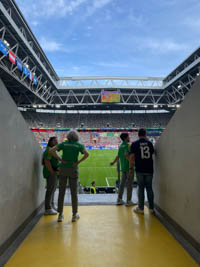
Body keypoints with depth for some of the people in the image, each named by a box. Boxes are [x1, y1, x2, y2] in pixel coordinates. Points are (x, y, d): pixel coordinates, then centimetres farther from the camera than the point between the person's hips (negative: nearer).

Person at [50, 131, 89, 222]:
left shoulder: (63, 144, 6)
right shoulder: (79, 145, 4)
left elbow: (52, 150, -8)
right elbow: (86, 154, -14)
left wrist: (60, 159, -5)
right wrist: (78, 162, -8)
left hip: (63, 169, 1)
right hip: (73, 170, -1)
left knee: (61, 192, 7)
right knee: (74, 192, 7)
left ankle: (60, 215, 10)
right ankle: (75, 214, 12)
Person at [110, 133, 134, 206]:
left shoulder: (121, 146, 13)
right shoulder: (127, 145, -12)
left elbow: (118, 156, 15)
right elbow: (126, 154, -26)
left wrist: (113, 162, 27)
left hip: (123, 167, 8)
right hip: (129, 167, -8)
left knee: (122, 183, 13)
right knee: (129, 184, 0)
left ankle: (119, 199, 19)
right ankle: (128, 201, 7)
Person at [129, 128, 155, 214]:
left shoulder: (134, 144, -4)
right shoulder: (149, 143, 4)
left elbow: (132, 156, -8)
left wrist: (130, 168, -1)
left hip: (140, 170, -2)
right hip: (149, 169, 2)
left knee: (141, 188, 4)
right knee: (149, 188, 11)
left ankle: (141, 208, 10)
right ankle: (151, 208, 19)